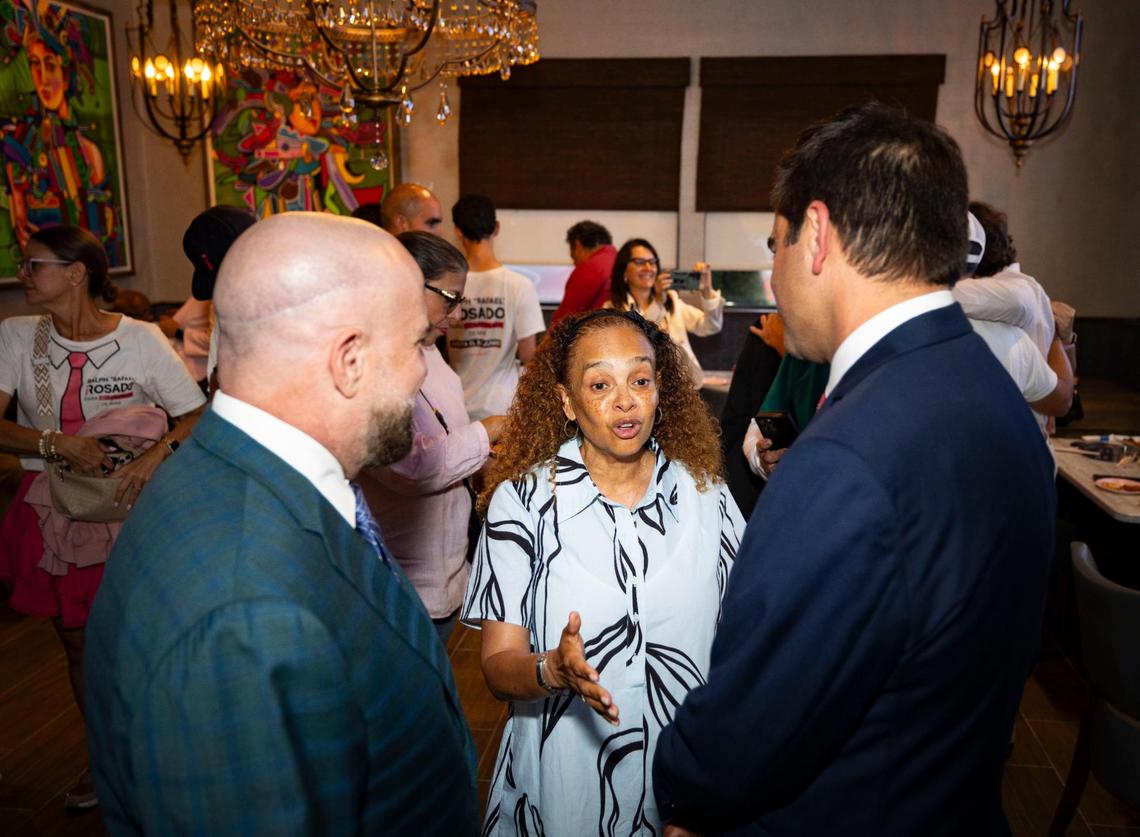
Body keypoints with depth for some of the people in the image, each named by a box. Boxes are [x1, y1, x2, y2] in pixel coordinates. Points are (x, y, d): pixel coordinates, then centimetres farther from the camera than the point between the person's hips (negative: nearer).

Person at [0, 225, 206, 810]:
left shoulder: (141, 339, -10)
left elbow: (198, 415, -10)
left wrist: (157, 454, -27)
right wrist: (57, 444, -24)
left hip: (130, 509, -3)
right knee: (78, 643, 17)